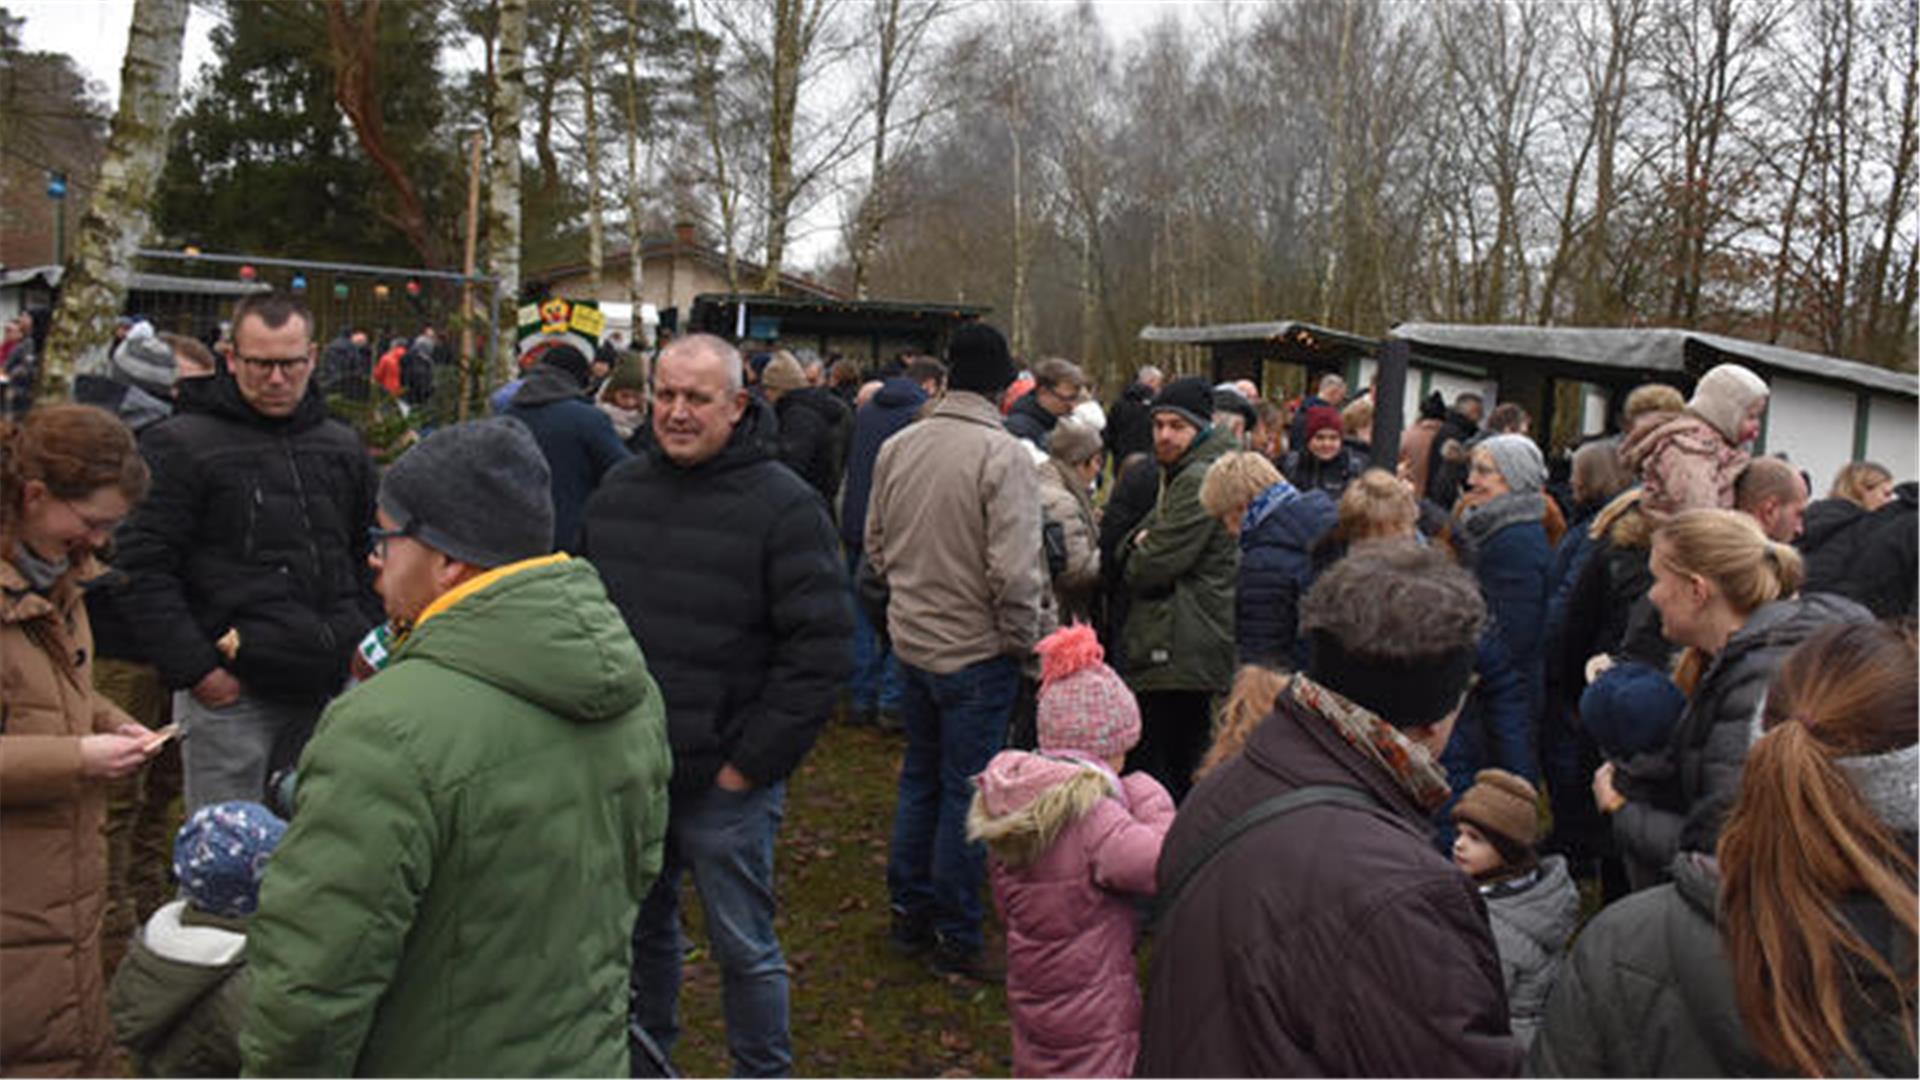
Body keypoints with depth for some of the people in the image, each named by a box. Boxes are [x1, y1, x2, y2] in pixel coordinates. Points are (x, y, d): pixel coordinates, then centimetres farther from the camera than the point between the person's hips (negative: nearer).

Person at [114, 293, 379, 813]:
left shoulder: (343, 448, 13)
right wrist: (193, 669, -13)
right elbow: (143, 570, -8)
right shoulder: (180, 445, -4)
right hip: (231, 692, -5)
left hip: (331, 688, 5)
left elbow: (369, 558, 22)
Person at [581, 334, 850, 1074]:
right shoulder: (619, 491, 6)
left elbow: (821, 650, -15)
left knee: (744, 948, 8)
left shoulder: (784, 506, -12)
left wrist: (748, 764, -15)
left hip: (725, 783, -5)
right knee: (642, 927, 22)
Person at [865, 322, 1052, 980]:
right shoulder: (1003, 455, -19)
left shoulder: (897, 448, 1)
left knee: (920, 778, 20)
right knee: (966, 791, 5)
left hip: (912, 642, 6)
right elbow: (1016, 570, -22)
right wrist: (1024, 641, -8)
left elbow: (875, 547, 10)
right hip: (977, 650, -6)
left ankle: (908, 913, 31)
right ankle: (954, 936, 17)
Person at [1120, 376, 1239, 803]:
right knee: (1183, 767, 16)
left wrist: (1136, 553, 3)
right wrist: (1139, 546, -1)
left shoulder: (1197, 482, -14)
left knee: (1148, 770, -7)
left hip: (1178, 652, -10)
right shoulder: (1179, 475, 19)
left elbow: (1153, 567, -17)